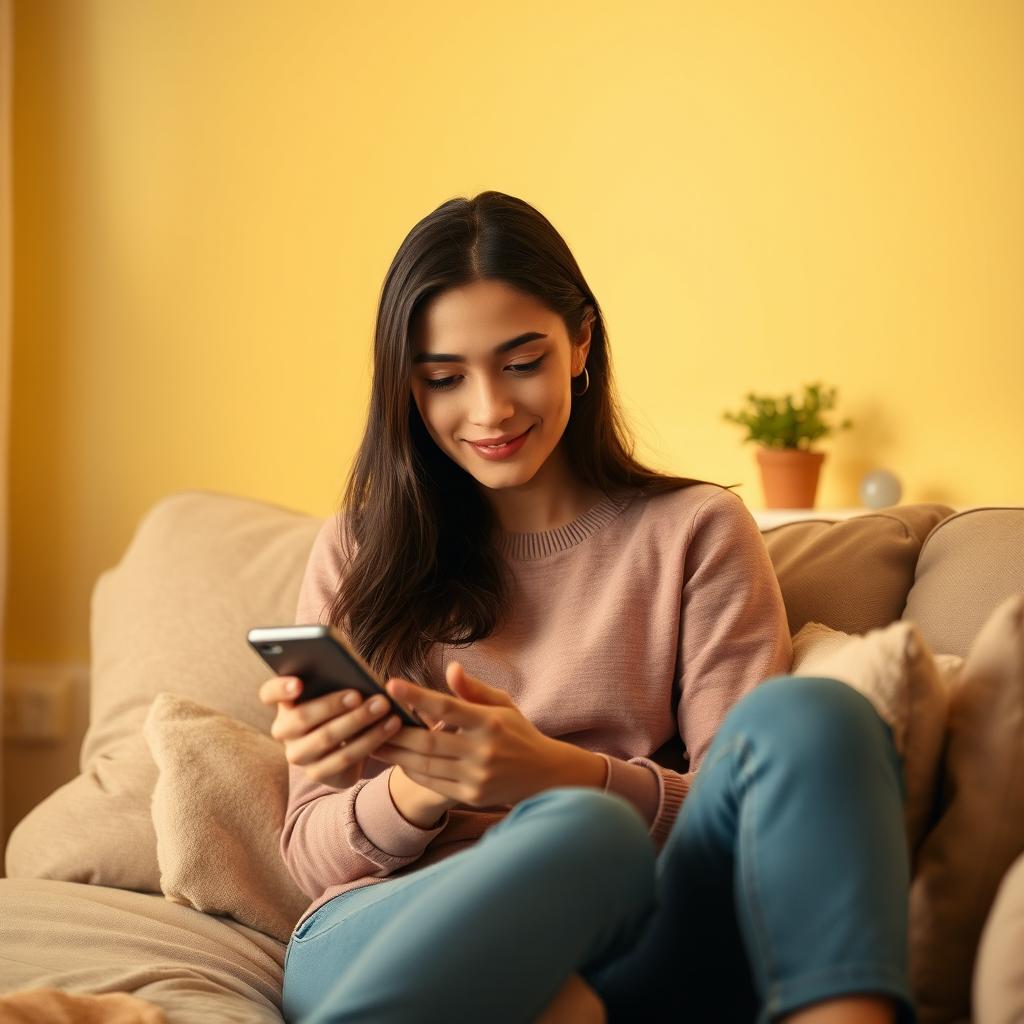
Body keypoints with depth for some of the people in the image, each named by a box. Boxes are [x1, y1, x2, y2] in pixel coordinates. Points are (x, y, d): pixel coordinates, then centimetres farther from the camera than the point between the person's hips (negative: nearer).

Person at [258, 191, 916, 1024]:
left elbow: (747, 801, 3)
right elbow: (312, 855, 10)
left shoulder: (697, 530, 12)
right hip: (388, 937, -2)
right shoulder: (357, 554, 15)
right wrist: (416, 792, -15)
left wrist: (556, 774, -18)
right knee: (583, 834, -38)